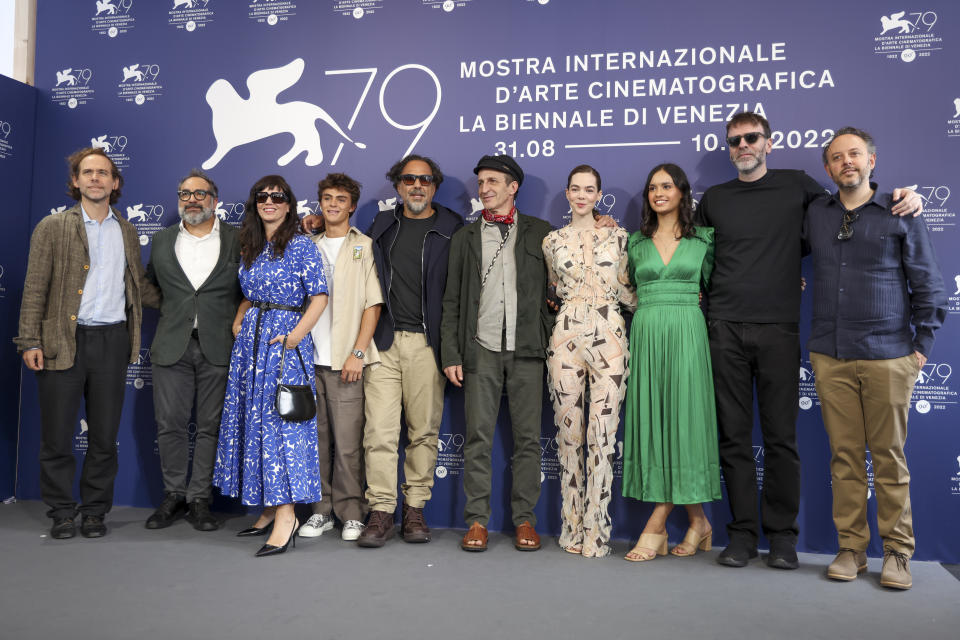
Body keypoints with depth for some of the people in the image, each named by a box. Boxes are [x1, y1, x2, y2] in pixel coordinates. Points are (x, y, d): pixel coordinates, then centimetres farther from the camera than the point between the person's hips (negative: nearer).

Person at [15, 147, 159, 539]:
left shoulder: (127, 232, 13)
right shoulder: (52, 228, 3)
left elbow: (140, 286, 21)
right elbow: (35, 289, -1)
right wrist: (30, 341, -7)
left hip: (112, 341, 2)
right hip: (62, 342, -2)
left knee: (104, 436, 7)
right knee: (57, 435, 4)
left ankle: (95, 511, 20)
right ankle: (62, 514, 18)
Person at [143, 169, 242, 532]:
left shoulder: (238, 241, 4)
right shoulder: (161, 241, 13)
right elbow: (150, 285, 23)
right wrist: (169, 311, 12)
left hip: (218, 348, -2)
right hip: (172, 347, 2)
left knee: (210, 427, 2)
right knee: (169, 424, 5)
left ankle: (199, 500, 12)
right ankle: (174, 496, 19)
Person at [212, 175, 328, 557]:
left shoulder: (301, 246, -5)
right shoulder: (250, 248, 15)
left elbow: (319, 296, -10)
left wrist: (296, 335, -18)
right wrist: (238, 323, 8)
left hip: (285, 342, -7)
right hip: (251, 339, 7)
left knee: (279, 422, -10)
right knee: (253, 421, 7)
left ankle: (286, 514, -5)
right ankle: (269, 509, 16)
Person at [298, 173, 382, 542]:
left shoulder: (364, 248, 4)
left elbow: (373, 305, -2)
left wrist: (358, 352, -11)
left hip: (345, 360, -4)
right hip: (309, 358, 4)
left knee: (347, 443, -3)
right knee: (316, 438, 7)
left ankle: (351, 514, 10)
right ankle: (322, 509, 19)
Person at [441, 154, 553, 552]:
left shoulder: (539, 232, 11)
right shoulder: (465, 237, 14)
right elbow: (452, 300, 10)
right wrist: (451, 354, 2)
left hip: (527, 350, -1)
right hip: (481, 350, 1)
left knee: (528, 437, 2)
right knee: (478, 437, 0)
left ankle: (524, 519, 12)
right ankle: (477, 519, 8)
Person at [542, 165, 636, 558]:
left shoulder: (617, 237, 8)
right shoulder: (552, 241, 11)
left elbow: (625, 291, 13)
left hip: (608, 338, -1)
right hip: (565, 338, 1)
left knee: (602, 437, -3)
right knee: (568, 435, 4)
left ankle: (595, 532, 7)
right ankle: (572, 529, 17)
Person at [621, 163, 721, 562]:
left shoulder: (703, 239, 8)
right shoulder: (636, 242, 13)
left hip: (687, 333, -2)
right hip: (646, 334, 2)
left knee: (682, 416, -6)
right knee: (652, 419, -1)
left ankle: (657, 526, -1)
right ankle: (697, 521, 12)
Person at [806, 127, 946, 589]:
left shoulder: (900, 213, 5)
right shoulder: (815, 214, 11)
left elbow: (929, 286, 6)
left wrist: (922, 347, 1)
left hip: (888, 356, -2)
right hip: (830, 356, 2)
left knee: (889, 456, 3)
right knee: (845, 456, 5)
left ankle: (897, 553, 14)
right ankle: (851, 548, 14)